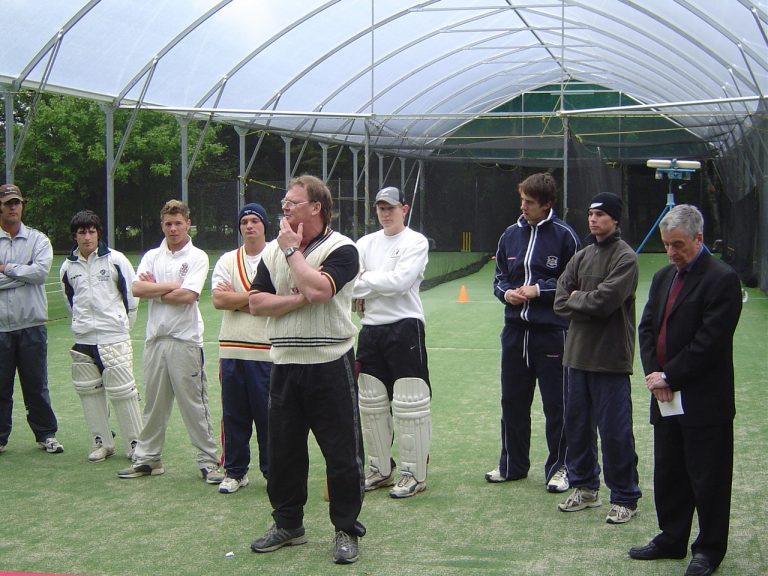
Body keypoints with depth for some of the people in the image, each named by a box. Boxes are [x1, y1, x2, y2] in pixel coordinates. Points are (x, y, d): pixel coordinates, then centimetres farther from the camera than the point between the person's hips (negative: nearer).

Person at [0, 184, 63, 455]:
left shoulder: (38, 239, 6)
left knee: (36, 385, 7)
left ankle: (46, 434, 18)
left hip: (31, 325, 0)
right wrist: (24, 273, -9)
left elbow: (41, 271, -10)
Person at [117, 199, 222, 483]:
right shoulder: (152, 256, 12)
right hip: (155, 338, 4)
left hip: (186, 340, -4)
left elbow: (187, 296, -14)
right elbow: (137, 289, -3)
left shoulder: (197, 257, -1)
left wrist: (154, 289, -3)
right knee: (154, 402, 11)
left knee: (194, 403, -2)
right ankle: (147, 458, 20)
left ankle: (208, 460, 4)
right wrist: (173, 286, -9)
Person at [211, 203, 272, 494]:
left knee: (269, 414, 1)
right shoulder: (227, 261, 10)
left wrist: (235, 300, -6)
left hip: (267, 352, -3)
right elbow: (218, 300, -3)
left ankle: (273, 470, 13)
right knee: (234, 414, 9)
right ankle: (235, 472, 20)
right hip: (232, 350, 3)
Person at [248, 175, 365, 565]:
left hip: (330, 365, -5)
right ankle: (287, 524, 29)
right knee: (283, 450, 13)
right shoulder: (273, 251, 10)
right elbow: (256, 302, 2)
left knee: (342, 452, 1)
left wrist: (292, 250, -12)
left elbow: (317, 288, -25)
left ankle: (346, 530, 14)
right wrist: (297, 299, -12)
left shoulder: (341, 249, -8)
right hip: (285, 365, 6)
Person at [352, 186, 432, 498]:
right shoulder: (365, 243, 12)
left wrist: (364, 281, -8)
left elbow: (400, 281, -18)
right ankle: (380, 469, 23)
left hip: (404, 328, -6)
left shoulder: (416, 242, -4)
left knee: (409, 407, -5)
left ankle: (415, 474, 2)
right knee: (371, 405, 11)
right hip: (370, 329, 6)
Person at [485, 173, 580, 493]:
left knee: (555, 404, 3)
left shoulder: (564, 235, -7)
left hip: (552, 332, -5)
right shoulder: (511, 235, 9)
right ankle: (513, 464, 26)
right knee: (512, 401, 13)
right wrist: (506, 292, -4)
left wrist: (540, 290, -13)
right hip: (515, 330, 5)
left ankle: (559, 468, 16)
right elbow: (499, 277, 17)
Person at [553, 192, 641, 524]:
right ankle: (584, 487, 28)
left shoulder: (625, 257, -8)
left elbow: (606, 300, -19)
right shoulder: (581, 257, 13)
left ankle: (625, 498, 9)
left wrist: (576, 298, -3)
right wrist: (591, 306, -9)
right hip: (578, 354, 7)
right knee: (577, 425, 13)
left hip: (611, 358, -7)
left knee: (615, 431, -2)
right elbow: (561, 302, 5)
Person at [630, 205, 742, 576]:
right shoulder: (663, 277, 12)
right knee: (667, 474, 16)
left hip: (704, 401, -7)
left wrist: (669, 376, -15)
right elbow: (647, 327, 11)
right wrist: (653, 373, -4)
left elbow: (710, 341, -18)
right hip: (666, 397, 7)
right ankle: (671, 539, 30)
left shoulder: (722, 279, -12)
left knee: (707, 479, 4)